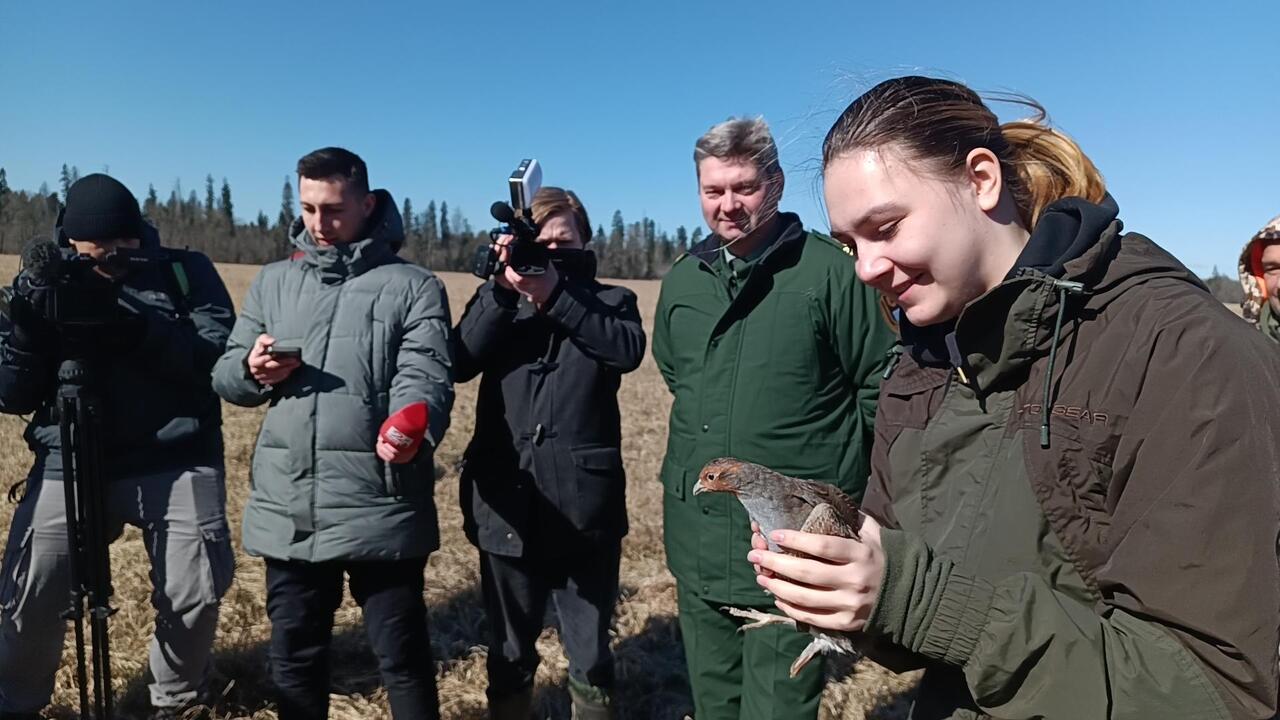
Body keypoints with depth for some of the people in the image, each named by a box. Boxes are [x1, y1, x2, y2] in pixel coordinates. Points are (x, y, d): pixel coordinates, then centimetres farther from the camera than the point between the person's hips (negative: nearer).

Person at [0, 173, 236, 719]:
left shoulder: (186, 272, 1)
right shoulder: (44, 284, 7)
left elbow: (221, 357, -12)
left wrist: (137, 326, -23)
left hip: (176, 464, -1)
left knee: (195, 594, 1)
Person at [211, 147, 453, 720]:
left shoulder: (414, 285, 0)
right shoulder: (274, 281, 14)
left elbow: (424, 376, -13)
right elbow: (225, 374, 14)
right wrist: (253, 370, -10)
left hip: (380, 508, -4)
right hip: (288, 509, 4)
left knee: (402, 656, 9)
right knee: (293, 656, 19)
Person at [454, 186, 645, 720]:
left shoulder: (609, 300, 5)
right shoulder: (498, 298, 8)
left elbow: (628, 350, -17)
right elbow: (461, 362, -10)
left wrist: (553, 294, -23)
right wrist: (504, 288, -19)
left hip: (584, 509, -1)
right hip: (507, 507, 2)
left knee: (590, 658, 14)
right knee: (509, 655, 19)